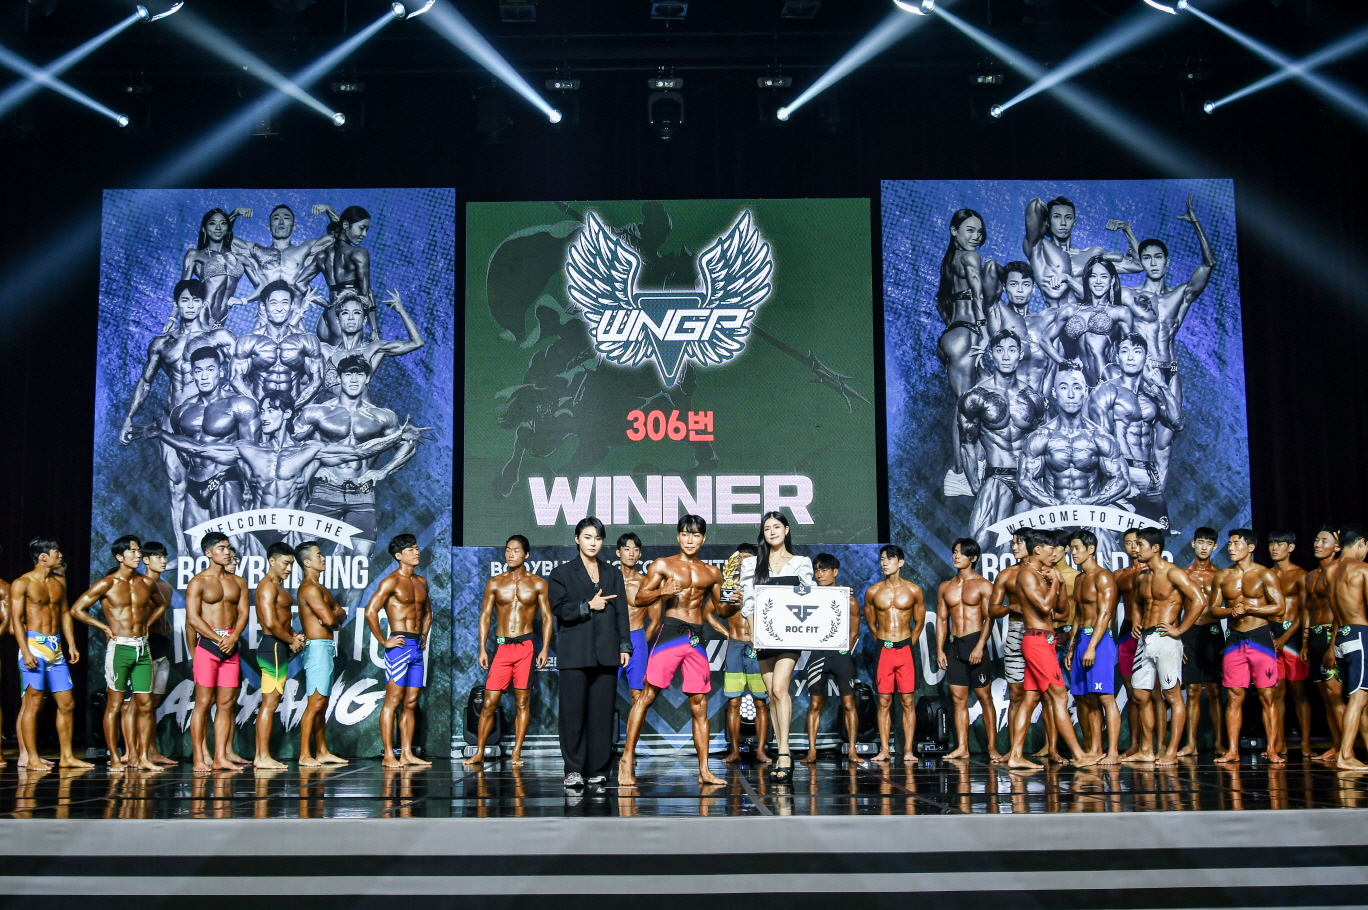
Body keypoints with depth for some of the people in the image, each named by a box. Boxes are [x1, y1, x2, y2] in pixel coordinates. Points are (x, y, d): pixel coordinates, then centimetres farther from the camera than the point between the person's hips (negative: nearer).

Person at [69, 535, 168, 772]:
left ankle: (142, 757, 9)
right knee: (115, 704, 0)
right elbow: (77, 609, -6)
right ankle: (115, 759, 5)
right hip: (119, 647, -5)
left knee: (145, 704, 3)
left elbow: (161, 605, 28)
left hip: (142, 648, 5)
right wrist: (105, 628, -5)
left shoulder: (146, 583, 8)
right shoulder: (108, 584, -6)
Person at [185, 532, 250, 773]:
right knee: (203, 703, -4)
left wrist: (233, 638, -10)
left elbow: (243, 613, 7)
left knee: (227, 703, 3)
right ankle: (200, 758, -2)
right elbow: (192, 618, -7)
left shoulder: (238, 582, 14)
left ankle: (221, 756, 6)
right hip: (207, 644, -5)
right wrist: (218, 639, -12)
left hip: (231, 645, 5)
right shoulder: (198, 582, -1)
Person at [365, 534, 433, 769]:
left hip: (417, 647, 7)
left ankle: (407, 753, 11)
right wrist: (384, 641, -14)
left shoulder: (421, 582, 15)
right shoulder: (391, 581, -8)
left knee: (411, 703, 8)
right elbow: (370, 611, -17)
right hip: (400, 646, -7)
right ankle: (388, 755, -5)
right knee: (393, 701, -6)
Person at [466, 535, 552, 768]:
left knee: (522, 702, 1)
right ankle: (479, 752, 4)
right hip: (502, 646, 1)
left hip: (526, 646, -1)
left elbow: (547, 617, 5)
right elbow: (485, 616, 8)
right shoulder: (494, 583, 8)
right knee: (490, 702, -2)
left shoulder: (537, 584, 5)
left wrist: (545, 648, -5)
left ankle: (516, 753, 6)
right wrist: (483, 649, 0)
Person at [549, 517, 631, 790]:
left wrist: (625, 646, 4)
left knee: (602, 712, -1)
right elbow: (559, 608, -2)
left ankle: (598, 769, 5)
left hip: (606, 652, 2)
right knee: (574, 711, -5)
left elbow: (621, 611, 12)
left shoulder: (612, 573, 17)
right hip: (574, 653, -2)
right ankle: (573, 770, 1)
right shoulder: (562, 573, 10)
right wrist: (588, 606, -7)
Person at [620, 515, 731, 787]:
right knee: (648, 694, -8)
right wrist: (662, 591, -16)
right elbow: (640, 597, 3)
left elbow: (720, 609, 22)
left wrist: (734, 604, 0)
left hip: (697, 638, 3)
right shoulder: (663, 565, 7)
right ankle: (627, 759, -3)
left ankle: (704, 770, 7)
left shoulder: (712, 573, 16)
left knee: (699, 704, 4)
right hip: (670, 631, -3)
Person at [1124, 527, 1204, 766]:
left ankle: (1171, 752, -2)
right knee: (1141, 695, 9)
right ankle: (1145, 750, 17)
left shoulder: (1172, 573, -9)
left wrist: (1179, 630, -15)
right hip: (1145, 639, 8)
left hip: (1165, 639, -8)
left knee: (1173, 696, -3)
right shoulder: (1141, 577, 14)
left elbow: (1199, 601, -17)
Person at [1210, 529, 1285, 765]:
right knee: (1234, 696, 2)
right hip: (1234, 639, 3)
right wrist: (1231, 611, -11)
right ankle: (1232, 750, 4)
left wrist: (1248, 608, -14)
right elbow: (1214, 609, 9)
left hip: (1260, 637, -3)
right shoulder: (1222, 576, 10)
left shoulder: (1264, 575, -1)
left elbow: (1279, 607, -7)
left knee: (1266, 696, -3)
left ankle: (1271, 749, 2)